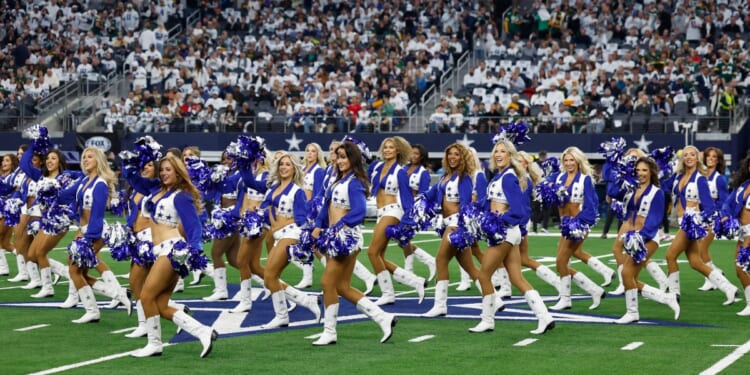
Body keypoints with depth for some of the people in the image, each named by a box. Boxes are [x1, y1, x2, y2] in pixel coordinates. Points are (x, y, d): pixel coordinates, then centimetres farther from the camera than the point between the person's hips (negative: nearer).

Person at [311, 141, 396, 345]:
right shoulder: (338, 181, 15)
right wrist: (318, 226, 1)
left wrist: (337, 227, -27)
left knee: (328, 283, -5)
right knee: (342, 287, 9)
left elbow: (358, 211, -21)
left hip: (346, 236, -9)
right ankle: (382, 317, 12)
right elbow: (326, 207, 15)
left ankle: (329, 332, 6)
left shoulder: (354, 182, -11)